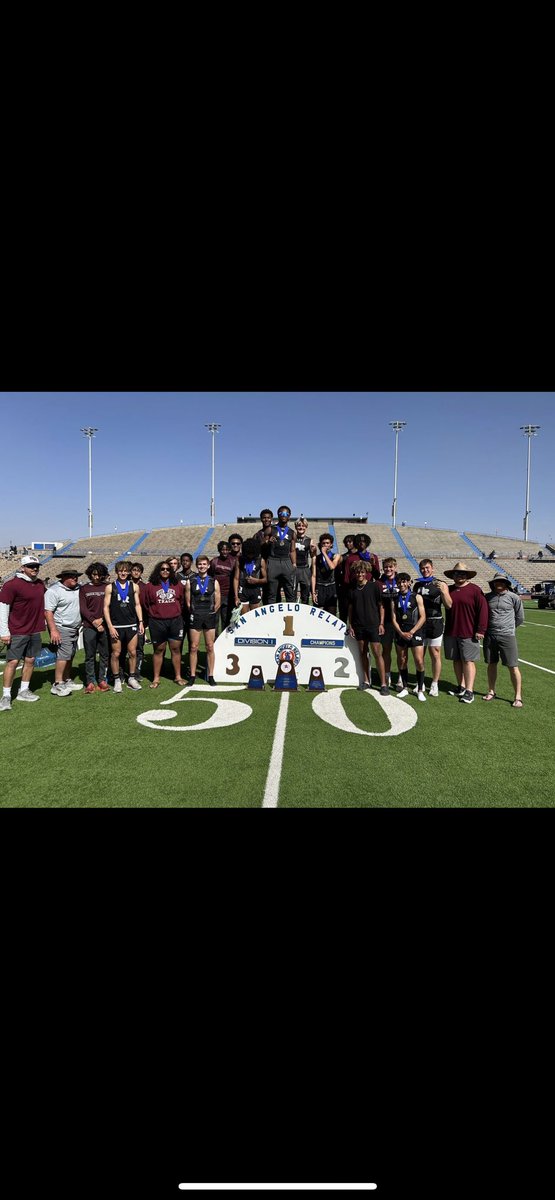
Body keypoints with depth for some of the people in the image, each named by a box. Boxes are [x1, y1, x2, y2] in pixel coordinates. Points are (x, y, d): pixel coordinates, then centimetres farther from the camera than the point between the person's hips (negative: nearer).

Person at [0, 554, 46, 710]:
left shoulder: (40, 584, 8)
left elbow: (44, 602, 24)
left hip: (35, 631, 6)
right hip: (17, 632, -6)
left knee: (30, 661, 11)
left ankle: (24, 691, 23)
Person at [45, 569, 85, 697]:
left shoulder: (78, 588, 10)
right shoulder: (54, 591, -11)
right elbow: (48, 611, -15)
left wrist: (81, 624, 16)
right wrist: (53, 630, -21)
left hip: (75, 629, 8)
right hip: (61, 629, -7)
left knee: (70, 656, 12)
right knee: (63, 655, -14)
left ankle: (67, 681, 22)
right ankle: (57, 685, -10)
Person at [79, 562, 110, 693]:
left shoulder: (107, 587, 8)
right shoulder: (84, 588, 8)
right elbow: (83, 608, 1)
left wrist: (102, 619, -8)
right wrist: (94, 621, -9)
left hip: (105, 626, 1)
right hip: (89, 627, -1)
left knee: (105, 655, 4)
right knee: (90, 656, 1)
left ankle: (102, 680, 13)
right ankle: (90, 682, 6)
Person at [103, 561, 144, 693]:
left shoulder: (134, 586, 8)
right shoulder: (110, 587, 1)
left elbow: (137, 605, 11)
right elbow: (106, 607, -1)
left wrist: (140, 622, 2)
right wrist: (110, 626, -8)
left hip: (131, 625, 2)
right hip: (116, 626, -2)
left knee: (133, 652, 5)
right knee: (116, 653, 3)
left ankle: (132, 678, 18)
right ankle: (117, 680, 15)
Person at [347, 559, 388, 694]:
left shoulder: (374, 586, -4)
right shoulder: (352, 589, 6)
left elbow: (381, 605, -1)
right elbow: (350, 608, 11)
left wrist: (381, 623, -5)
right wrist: (350, 625, 6)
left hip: (373, 625, -4)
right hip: (358, 626, 4)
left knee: (377, 654, -5)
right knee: (363, 653, 10)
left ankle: (383, 684, 0)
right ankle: (366, 681, 21)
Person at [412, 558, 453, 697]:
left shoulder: (440, 584, 0)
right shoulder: (417, 585, 13)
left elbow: (449, 605, -7)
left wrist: (443, 591, -21)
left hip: (434, 623, -4)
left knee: (435, 655, 0)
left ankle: (434, 684, 10)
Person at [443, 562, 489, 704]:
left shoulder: (475, 590, -6)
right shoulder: (449, 590, 9)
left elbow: (483, 610, -10)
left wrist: (480, 630, -12)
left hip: (468, 634, -5)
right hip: (451, 632, 5)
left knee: (468, 660, -3)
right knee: (456, 660, 11)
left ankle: (469, 691, 0)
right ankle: (461, 687, 23)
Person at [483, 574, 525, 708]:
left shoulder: (513, 597, -2)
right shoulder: (487, 597, 7)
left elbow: (520, 617, 7)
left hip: (507, 636, -3)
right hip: (490, 635, 3)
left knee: (513, 667, -2)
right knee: (491, 664, 12)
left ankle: (518, 697, 6)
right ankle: (491, 692, 25)